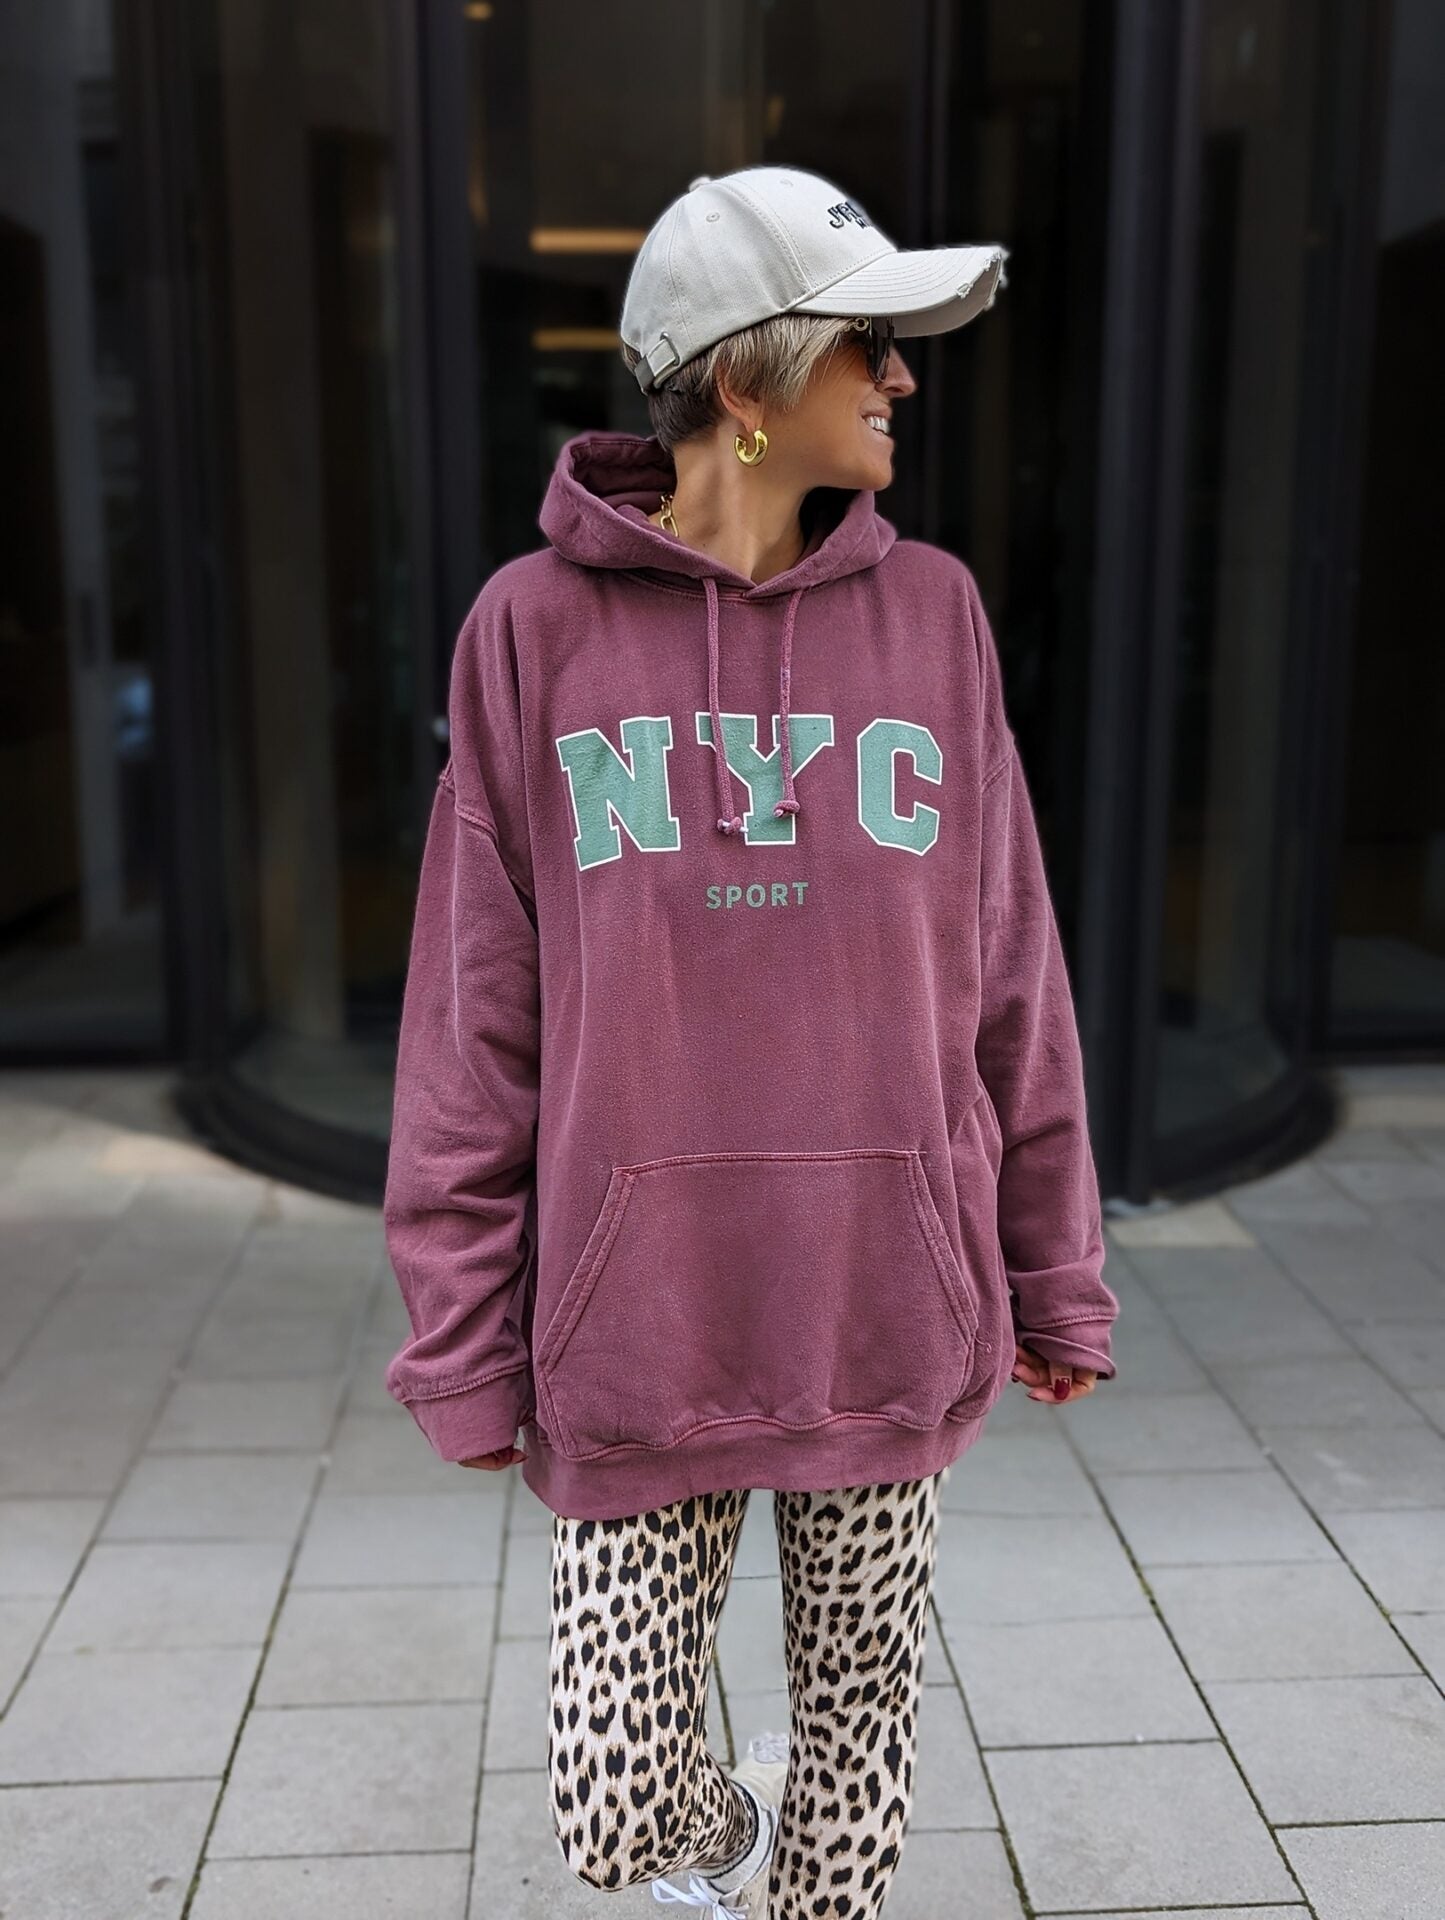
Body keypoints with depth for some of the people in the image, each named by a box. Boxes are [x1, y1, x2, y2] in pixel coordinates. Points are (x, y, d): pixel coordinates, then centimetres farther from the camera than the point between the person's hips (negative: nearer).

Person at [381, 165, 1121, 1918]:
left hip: (892, 1312, 2)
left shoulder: (930, 611, 2)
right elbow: (478, 1019, -1)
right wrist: (466, 1344, 0)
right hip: (644, 1327, -1)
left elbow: (1005, 980, 6)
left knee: (857, 1721, 16)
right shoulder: (538, 627, -3)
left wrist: (1056, 1280, 8)